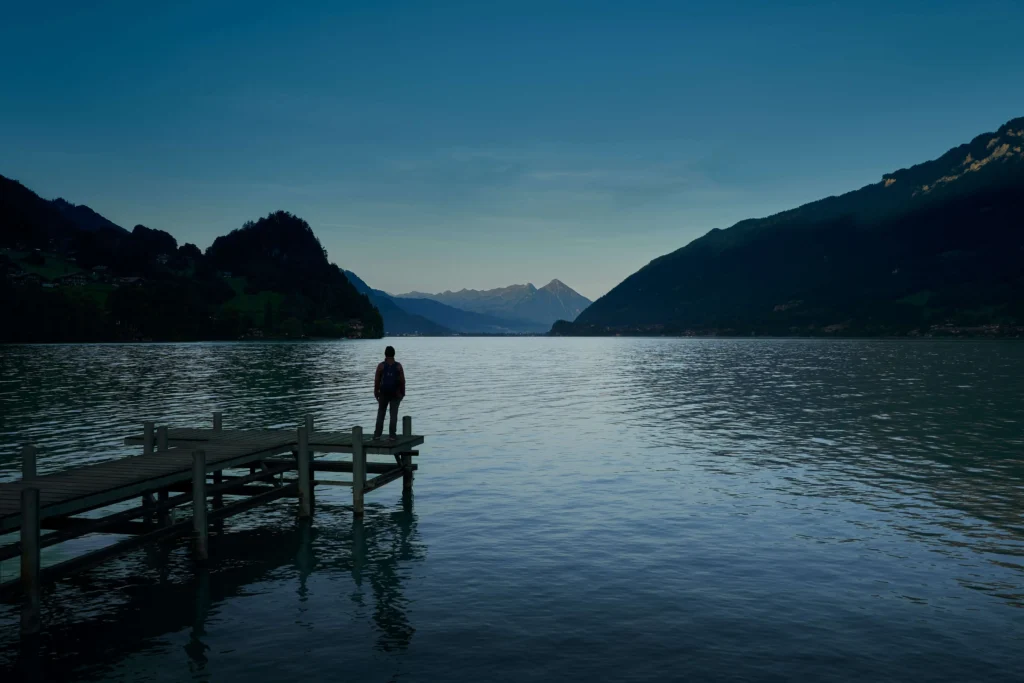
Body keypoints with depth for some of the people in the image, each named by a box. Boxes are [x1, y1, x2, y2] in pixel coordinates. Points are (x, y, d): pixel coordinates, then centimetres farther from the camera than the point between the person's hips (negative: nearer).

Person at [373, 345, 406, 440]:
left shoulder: (381, 366, -5)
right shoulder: (398, 366, -4)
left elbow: (377, 380, -5)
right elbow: (402, 380, -4)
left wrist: (376, 392, 5)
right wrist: (403, 392, 5)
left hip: (383, 393, 0)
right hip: (395, 393, 0)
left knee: (381, 413, 12)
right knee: (393, 414, 2)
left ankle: (377, 434, 10)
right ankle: (392, 435, 0)